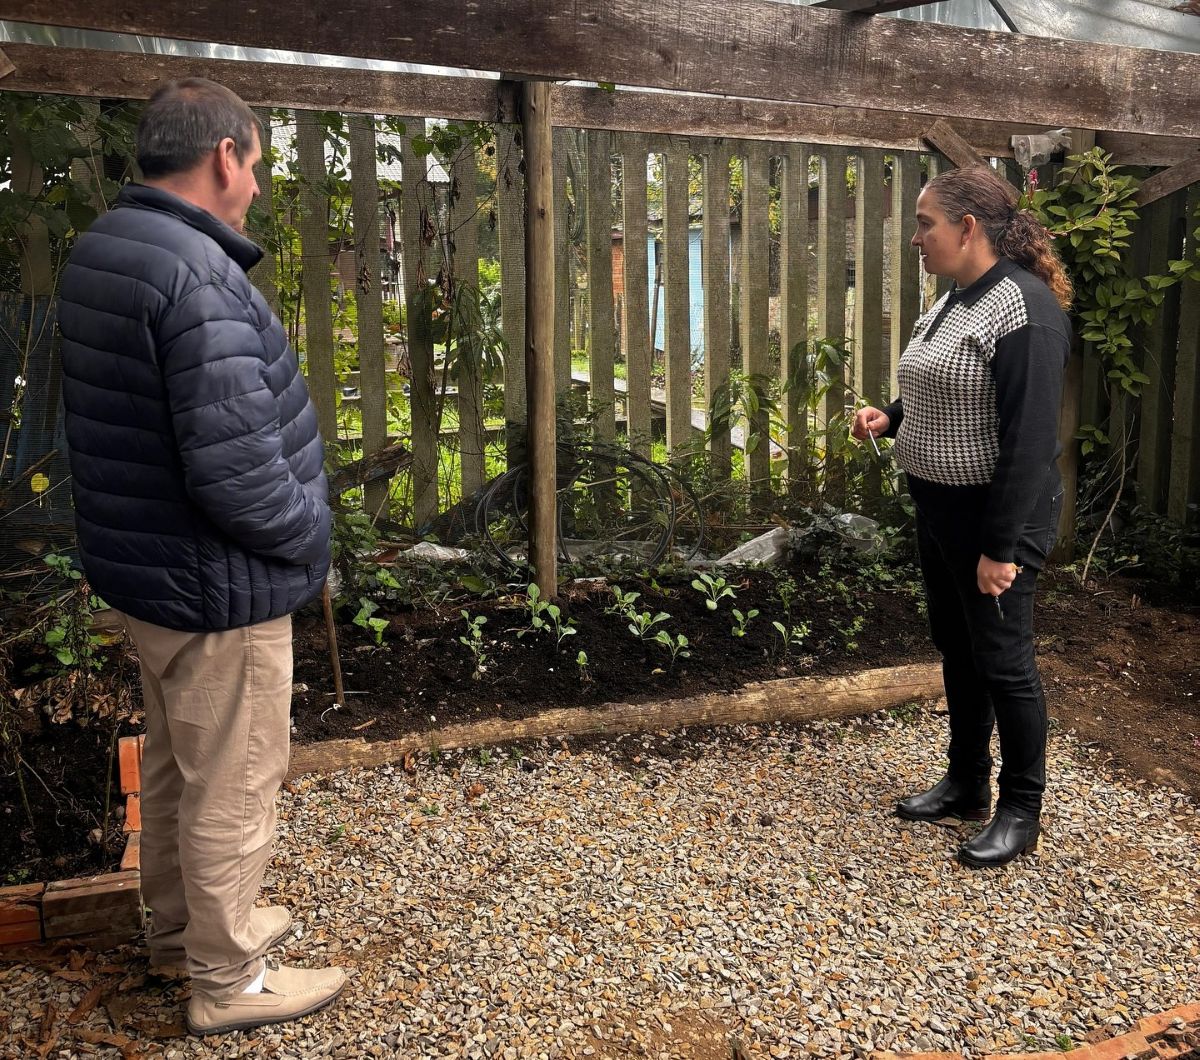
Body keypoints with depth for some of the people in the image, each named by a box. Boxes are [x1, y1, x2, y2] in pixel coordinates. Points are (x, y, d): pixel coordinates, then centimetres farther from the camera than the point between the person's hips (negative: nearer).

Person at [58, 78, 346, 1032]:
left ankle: (179, 928, 44)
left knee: (176, 767, 24)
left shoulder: (100, 250, 6)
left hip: (143, 566, 10)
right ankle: (230, 982, 26)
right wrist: (307, 537, -12)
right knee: (234, 788, 8)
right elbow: (235, 467, -31)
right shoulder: (195, 273, -25)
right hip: (217, 589, -10)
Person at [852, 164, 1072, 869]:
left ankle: (1021, 812, 20)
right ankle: (966, 785, 34)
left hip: (995, 517, -9)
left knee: (1003, 661, 3)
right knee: (958, 650, 18)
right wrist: (891, 417, 3)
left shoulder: (1024, 308, -20)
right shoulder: (955, 301, 10)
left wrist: (1003, 546, -24)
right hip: (942, 510, 9)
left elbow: (1028, 439, -23)